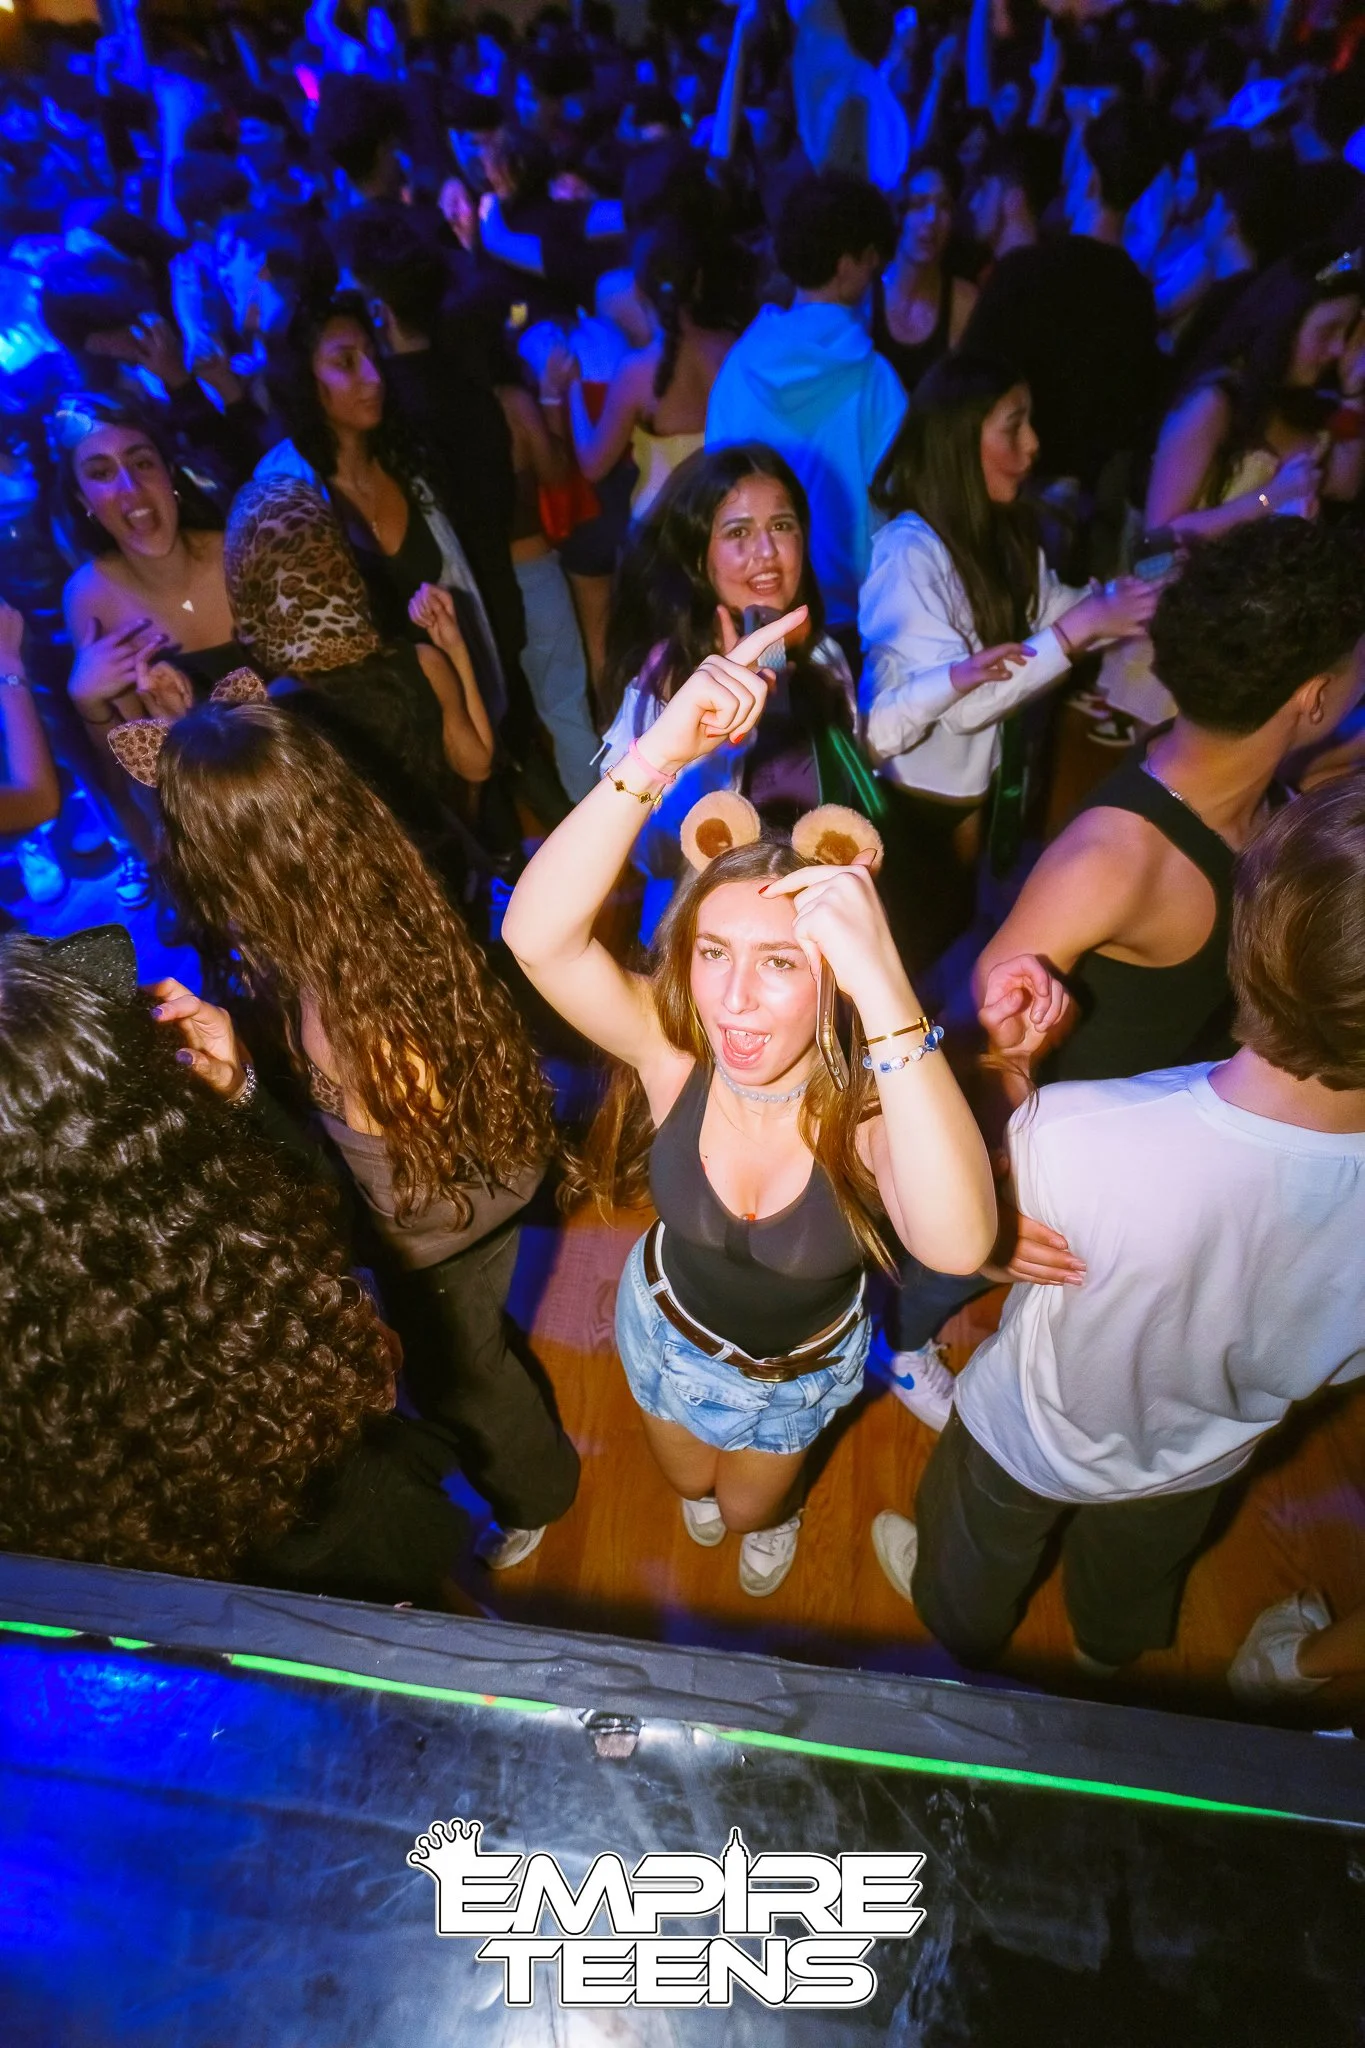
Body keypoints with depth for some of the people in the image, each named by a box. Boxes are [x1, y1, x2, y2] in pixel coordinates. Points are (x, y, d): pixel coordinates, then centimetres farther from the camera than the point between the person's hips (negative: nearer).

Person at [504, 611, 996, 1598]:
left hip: (806, 1359, -1)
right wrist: (658, 753, -62)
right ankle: (715, 1481, 73)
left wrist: (885, 989, -67)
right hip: (670, 1324, 2)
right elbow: (536, 937, -51)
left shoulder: (874, 1095, -38)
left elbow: (958, 1244, -59)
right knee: (688, 1481, 34)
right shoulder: (672, 1046, -34)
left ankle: (776, 1510, 70)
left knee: (749, 1507, 31)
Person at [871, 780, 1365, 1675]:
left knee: (976, 1559, 35)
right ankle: (1108, 1651, 72)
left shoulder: (1067, 1136, -47)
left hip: (1031, 1440, -2)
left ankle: (963, 1636, 67)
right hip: (1199, 1464, 3)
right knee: (1137, 1571, 39)